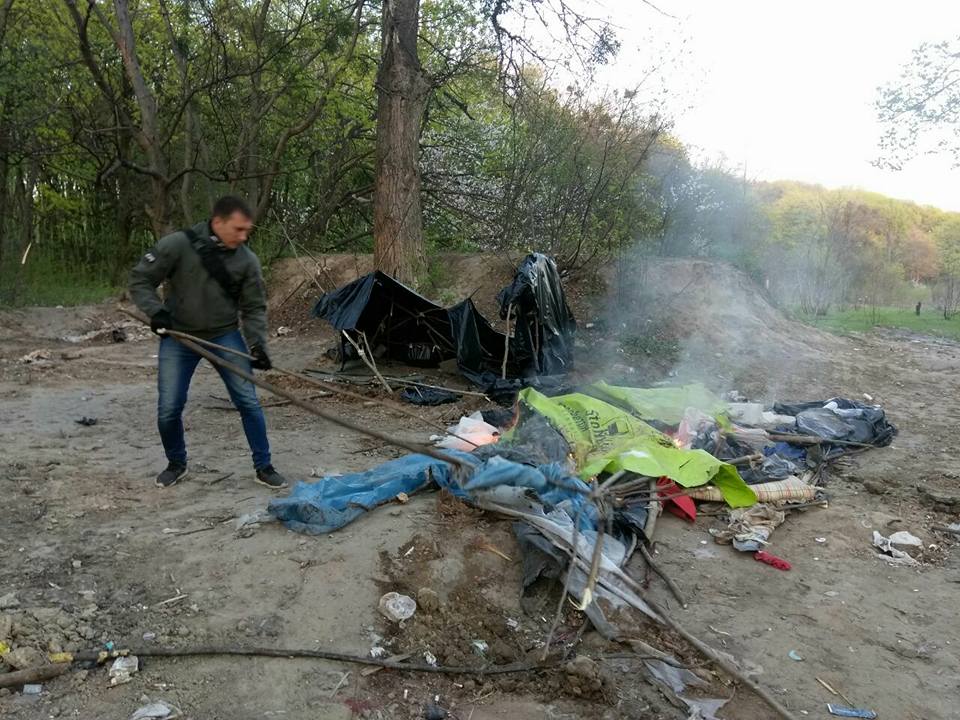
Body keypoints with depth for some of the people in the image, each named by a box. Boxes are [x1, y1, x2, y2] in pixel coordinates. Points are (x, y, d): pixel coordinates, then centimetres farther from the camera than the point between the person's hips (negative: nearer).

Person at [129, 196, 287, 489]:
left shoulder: (247, 260, -8)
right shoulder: (177, 245, -15)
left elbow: (254, 308, -1)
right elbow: (140, 280, -6)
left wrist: (258, 345, -13)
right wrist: (156, 312, -21)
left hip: (226, 336, 1)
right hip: (178, 336, -1)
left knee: (248, 401, -4)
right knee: (168, 408, 0)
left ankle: (264, 467, 9)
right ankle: (176, 464, 27)